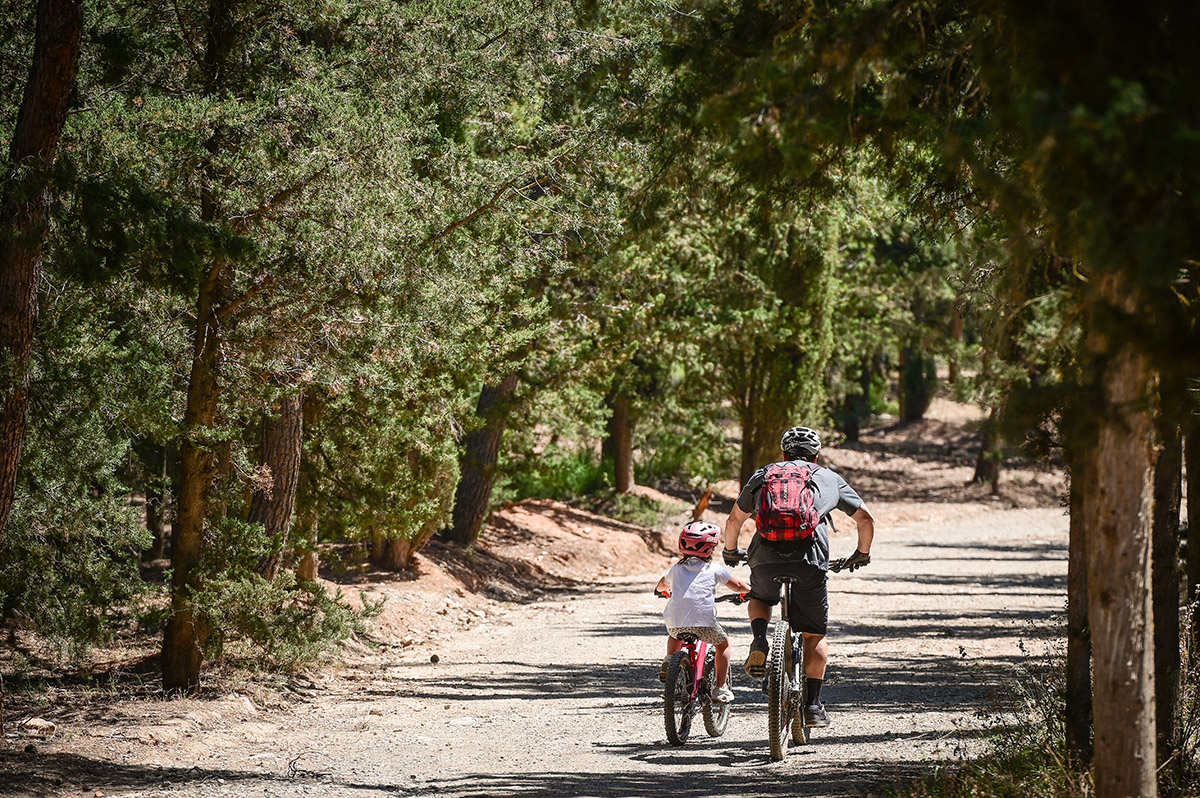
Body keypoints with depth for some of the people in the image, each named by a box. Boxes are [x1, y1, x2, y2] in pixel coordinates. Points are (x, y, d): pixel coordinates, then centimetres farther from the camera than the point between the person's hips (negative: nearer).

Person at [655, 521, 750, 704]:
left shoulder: (676, 569, 19)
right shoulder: (713, 569, 10)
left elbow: (662, 585, 40)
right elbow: (738, 585, 19)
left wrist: (662, 590, 64)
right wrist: (750, 591, 41)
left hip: (675, 622, 3)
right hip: (703, 621, -3)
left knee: (674, 635, 39)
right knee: (723, 644, 23)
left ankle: (669, 659, 12)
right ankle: (720, 689, 16)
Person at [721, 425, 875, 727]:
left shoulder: (763, 475, 25)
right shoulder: (830, 479, 23)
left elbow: (734, 520, 32)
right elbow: (866, 519, 25)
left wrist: (731, 551, 50)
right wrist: (862, 554, 42)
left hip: (765, 559, 1)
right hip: (810, 563, -1)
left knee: (759, 599, 34)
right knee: (815, 635, 15)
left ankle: (760, 641, 5)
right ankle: (813, 705, 7)